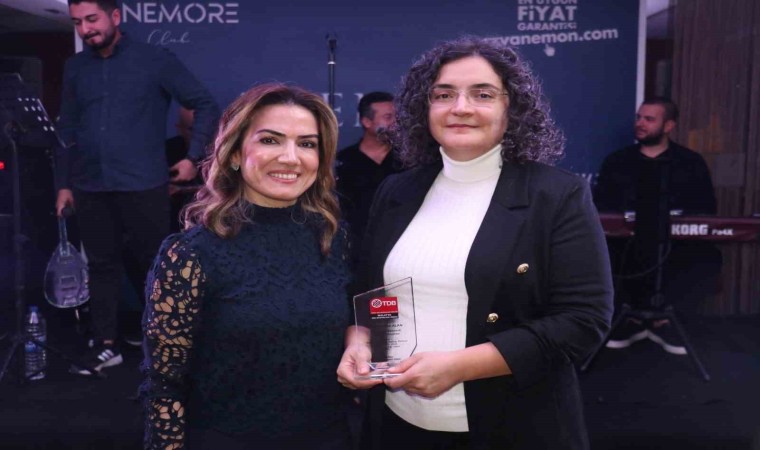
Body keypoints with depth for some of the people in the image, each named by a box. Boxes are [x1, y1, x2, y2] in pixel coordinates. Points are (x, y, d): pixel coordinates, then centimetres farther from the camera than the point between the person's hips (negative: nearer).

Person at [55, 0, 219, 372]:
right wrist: (63, 183, 10)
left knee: (153, 264, 4)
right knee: (101, 265, 10)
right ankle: (105, 345, 20)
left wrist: (194, 157, -5)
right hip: (90, 188, 4)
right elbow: (67, 129, 15)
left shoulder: (155, 60, -2)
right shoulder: (75, 67, 11)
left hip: (142, 186, -4)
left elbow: (206, 106, 0)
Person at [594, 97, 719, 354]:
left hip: (674, 244, -1)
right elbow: (599, 206, 9)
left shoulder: (691, 163, 11)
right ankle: (632, 317, -5)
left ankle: (660, 316, -6)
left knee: (708, 257, -30)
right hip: (625, 242, 1)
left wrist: (684, 222, -16)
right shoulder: (616, 161, 14)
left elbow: (707, 209, 7)